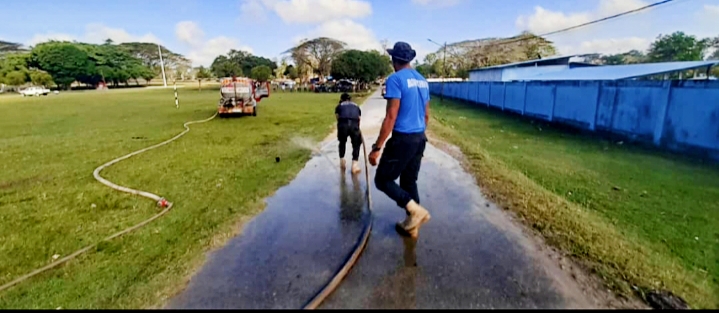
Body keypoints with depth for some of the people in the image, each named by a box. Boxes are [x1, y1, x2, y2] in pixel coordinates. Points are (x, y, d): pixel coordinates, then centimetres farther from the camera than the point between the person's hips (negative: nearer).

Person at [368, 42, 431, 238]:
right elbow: (426, 115, 17)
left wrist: (377, 147, -16)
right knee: (409, 181, 17)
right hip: (420, 138, 8)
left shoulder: (395, 79, -12)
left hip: (402, 139, -8)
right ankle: (411, 226, 25)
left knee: (382, 180, 5)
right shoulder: (422, 81, 12)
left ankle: (416, 210, -7)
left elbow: (391, 117, -19)